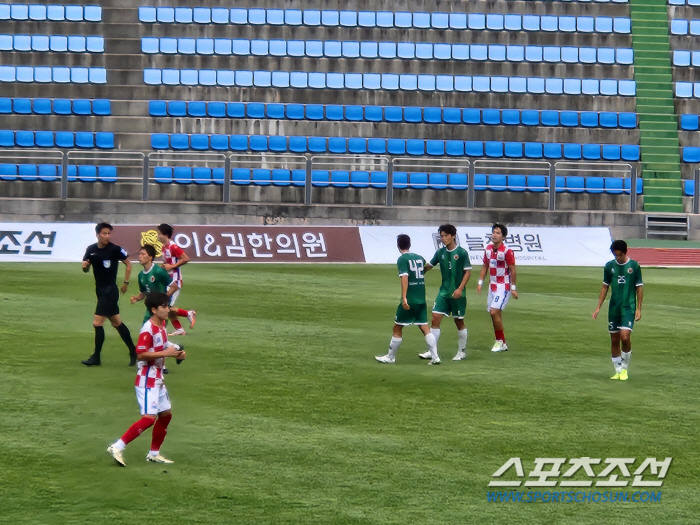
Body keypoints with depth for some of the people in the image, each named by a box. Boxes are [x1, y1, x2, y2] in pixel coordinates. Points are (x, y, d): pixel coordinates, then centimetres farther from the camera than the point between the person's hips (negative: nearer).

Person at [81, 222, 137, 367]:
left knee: (97, 322, -10)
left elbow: (128, 264, -2)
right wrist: (85, 266, -14)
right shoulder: (91, 250, 2)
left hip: (110, 290, -6)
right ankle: (133, 351, 26)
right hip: (100, 290, 7)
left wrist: (125, 283, -3)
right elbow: (86, 269, 9)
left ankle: (96, 357, 0)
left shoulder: (115, 249, -13)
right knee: (116, 322, 15)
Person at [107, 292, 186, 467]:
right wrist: (165, 353, -25)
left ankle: (154, 453, 23)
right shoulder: (148, 329, -20)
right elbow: (141, 354, -25)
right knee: (149, 418, -15)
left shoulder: (162, 325, 10)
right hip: (147, 381, -10)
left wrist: (176, 352, 5)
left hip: (158, 380, 10)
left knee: (166, 414, 14)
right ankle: (118, 447, -12)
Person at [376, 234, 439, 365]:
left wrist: (404, 298, -26)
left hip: (409, 300, -6)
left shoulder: (402, 259, -8)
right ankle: (435, 357, -2)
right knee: (425, 328, 6)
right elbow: (426, 266, 34)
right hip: (421, 299, 6)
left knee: (397, 328, 7)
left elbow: (404, 277, -20)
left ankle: (390, 357, 14)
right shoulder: (419, 258, 11)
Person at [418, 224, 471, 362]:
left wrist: (460, 289, -17)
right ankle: (431, 351, 0)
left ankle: (462, 352, 20)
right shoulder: (440, 252, 5)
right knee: (435, 319, -4)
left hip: (457, 294, -4)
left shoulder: (461, 253, -9)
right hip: (444, 292, 4)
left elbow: (468, 272, -9)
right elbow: (429, 266, 14)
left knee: (459, 322, 6)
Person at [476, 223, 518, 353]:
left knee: (494, 312, -16)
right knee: (494, 314, 7)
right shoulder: (488, 249, 5)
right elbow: (485, 266, 15)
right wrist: (480, 282, 8)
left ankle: (500, 341, -2)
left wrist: (513, 288, -12)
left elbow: (513, 270, -11)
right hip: (492, 286, 7)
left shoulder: (507, 251, -15)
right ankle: (501, 343, 17)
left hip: (503, 287, -7)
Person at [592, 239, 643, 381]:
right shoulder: (609, 266, 4)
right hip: (613, 308, 3)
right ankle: (618, 371, 16)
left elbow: (639, 287, 2)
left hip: (629, 308, -3)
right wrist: (598, 307, 8)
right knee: (614, 340, 5)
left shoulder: (634, 266, -3)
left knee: (625, 337, -17)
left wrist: (639, 308, -3)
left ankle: (625, 369, 1)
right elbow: (605, 287, 12)